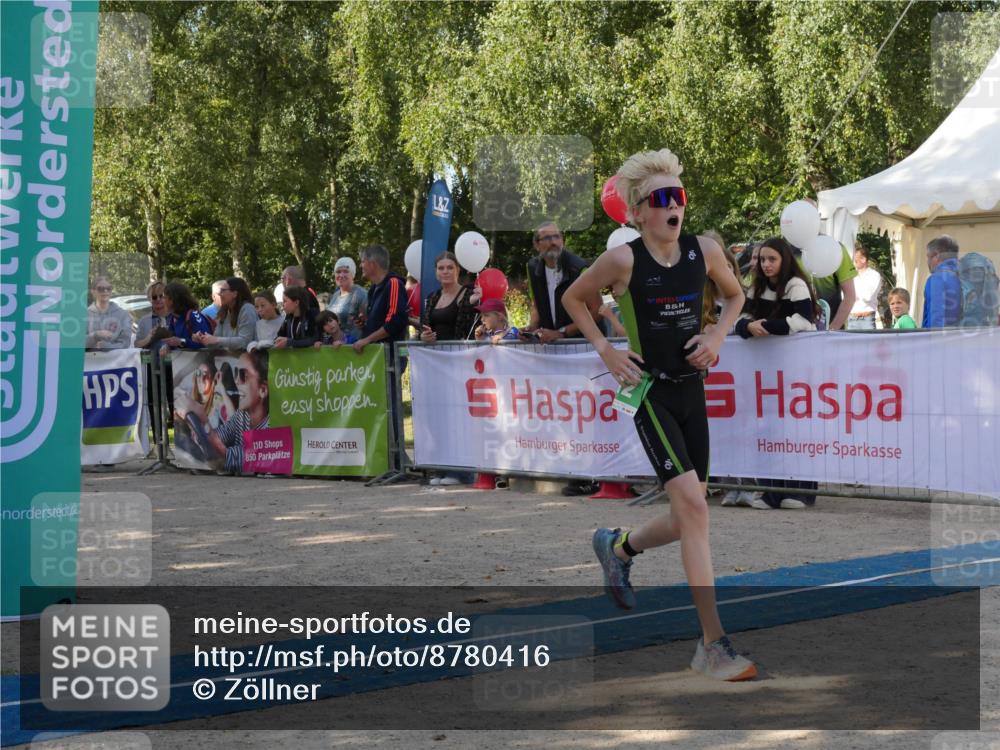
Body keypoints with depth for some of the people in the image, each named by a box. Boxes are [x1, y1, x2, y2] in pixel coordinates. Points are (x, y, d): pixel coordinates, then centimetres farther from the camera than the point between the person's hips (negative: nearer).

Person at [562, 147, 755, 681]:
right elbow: (572, 299, 4)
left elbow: (735, 296, 18)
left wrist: (717, 336, 0)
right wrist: (606, 351, -5)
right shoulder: (622, 260, -12)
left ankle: (619, 547, 44)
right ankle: (713, 645, -14)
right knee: (693, 506, -17)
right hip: (650, 391, -5)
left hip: (692, 389, 6)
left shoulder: (704, 251, -2)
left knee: (688, 518, 11)